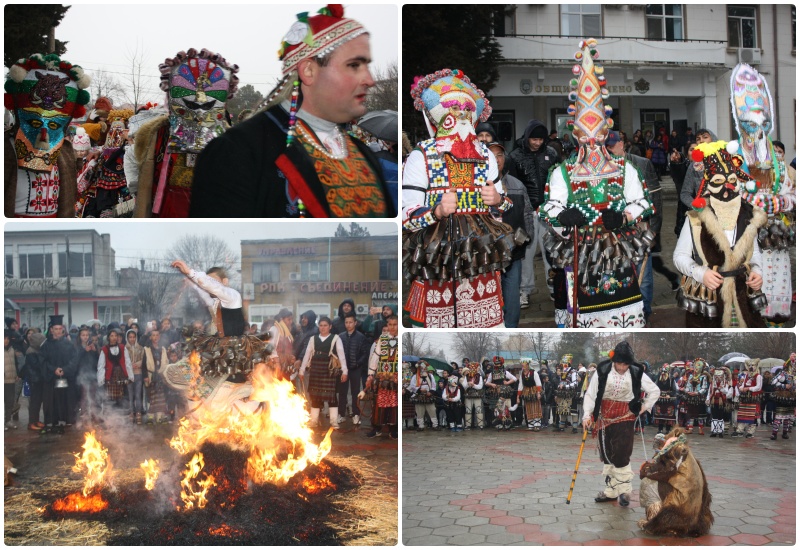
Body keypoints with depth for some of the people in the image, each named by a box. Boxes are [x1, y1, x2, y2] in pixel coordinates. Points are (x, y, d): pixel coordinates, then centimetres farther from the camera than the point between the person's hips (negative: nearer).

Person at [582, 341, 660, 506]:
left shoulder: (637, 373, -8)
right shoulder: (602, 371, -7)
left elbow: (655, 391, 6)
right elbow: (590, 394, -4)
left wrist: (645, 407, 1)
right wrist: (587, 415, -14)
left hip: (625, 417, -2)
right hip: (604, 417, 2)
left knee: (621, 454, -10)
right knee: (606, 455, 8)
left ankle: (624, 490, 3)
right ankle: (611, 490, 19)